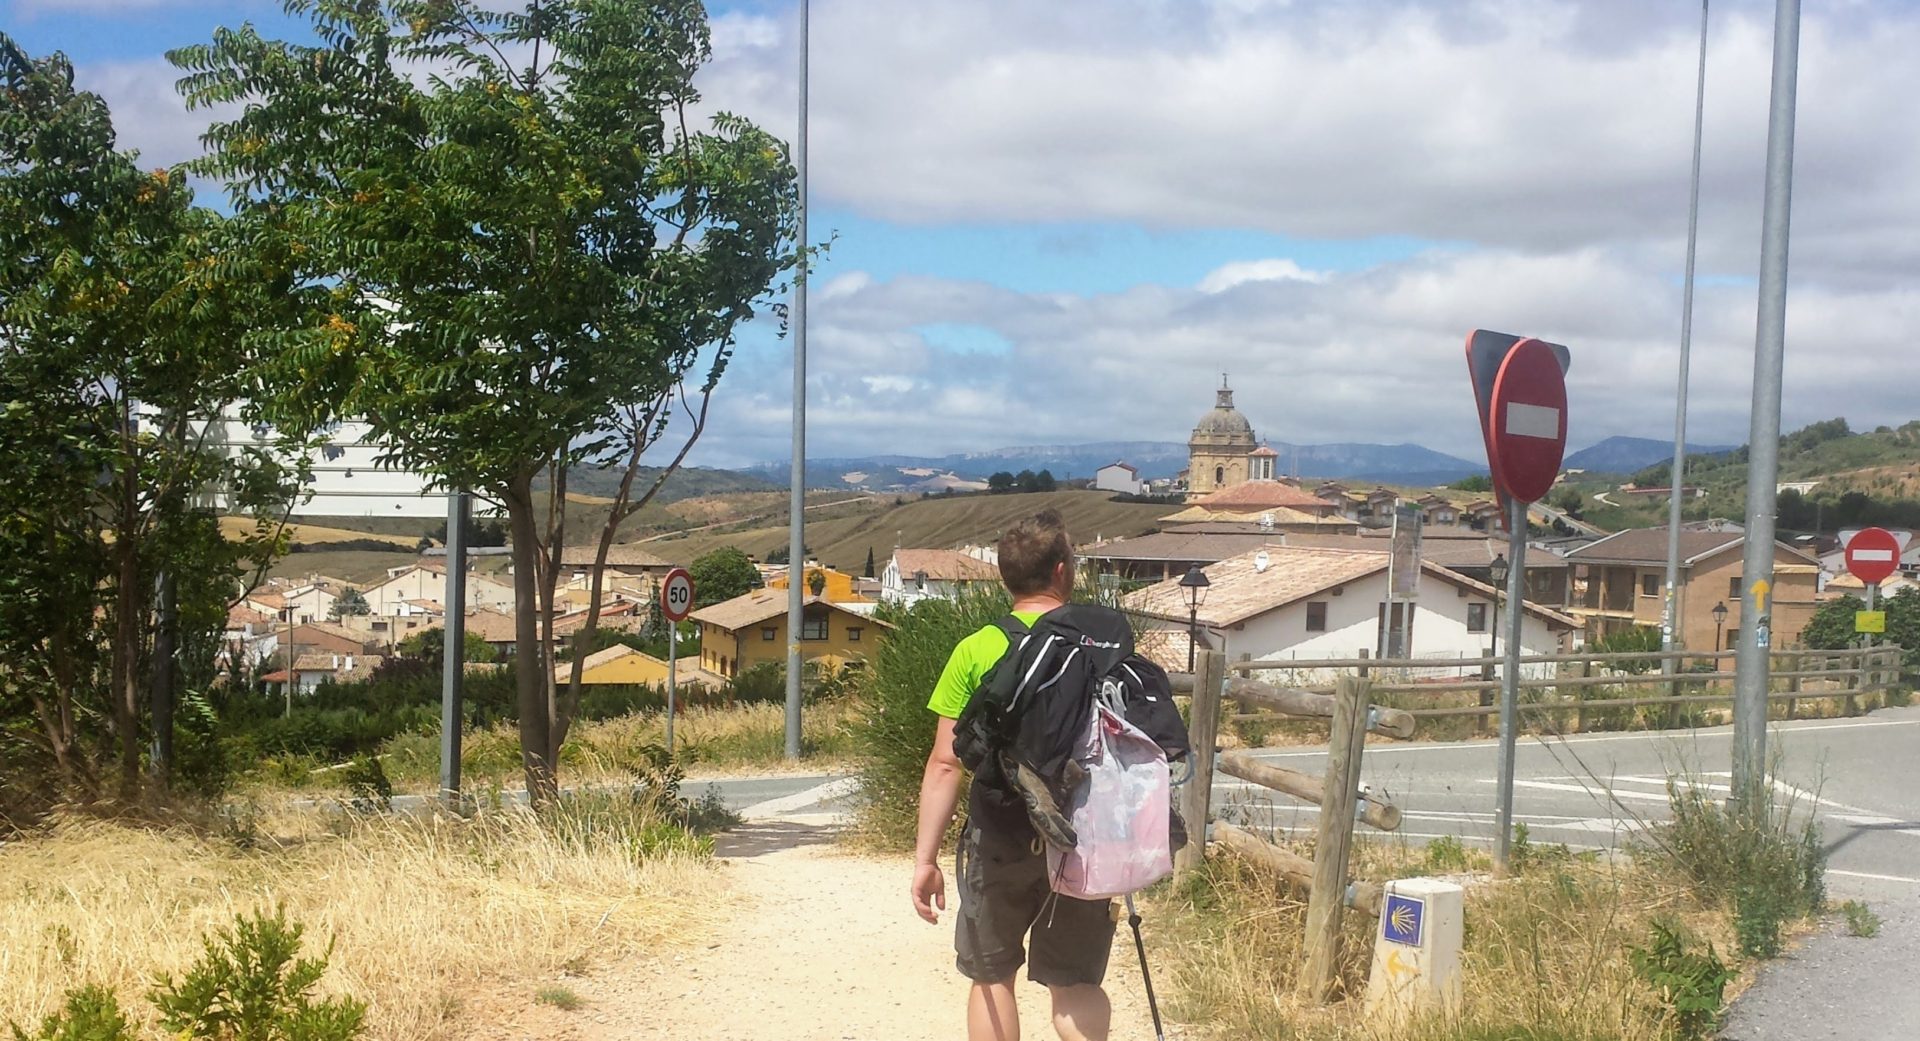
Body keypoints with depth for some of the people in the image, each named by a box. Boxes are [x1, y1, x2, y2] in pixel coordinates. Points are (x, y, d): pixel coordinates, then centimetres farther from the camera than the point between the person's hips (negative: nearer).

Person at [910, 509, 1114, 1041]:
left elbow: (946, 763, -10)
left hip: (1000, 840, 0)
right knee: (1077, 982, 12)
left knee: (993, 976, 16)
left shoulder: (976, 651, -7)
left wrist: (925, 858, -4)